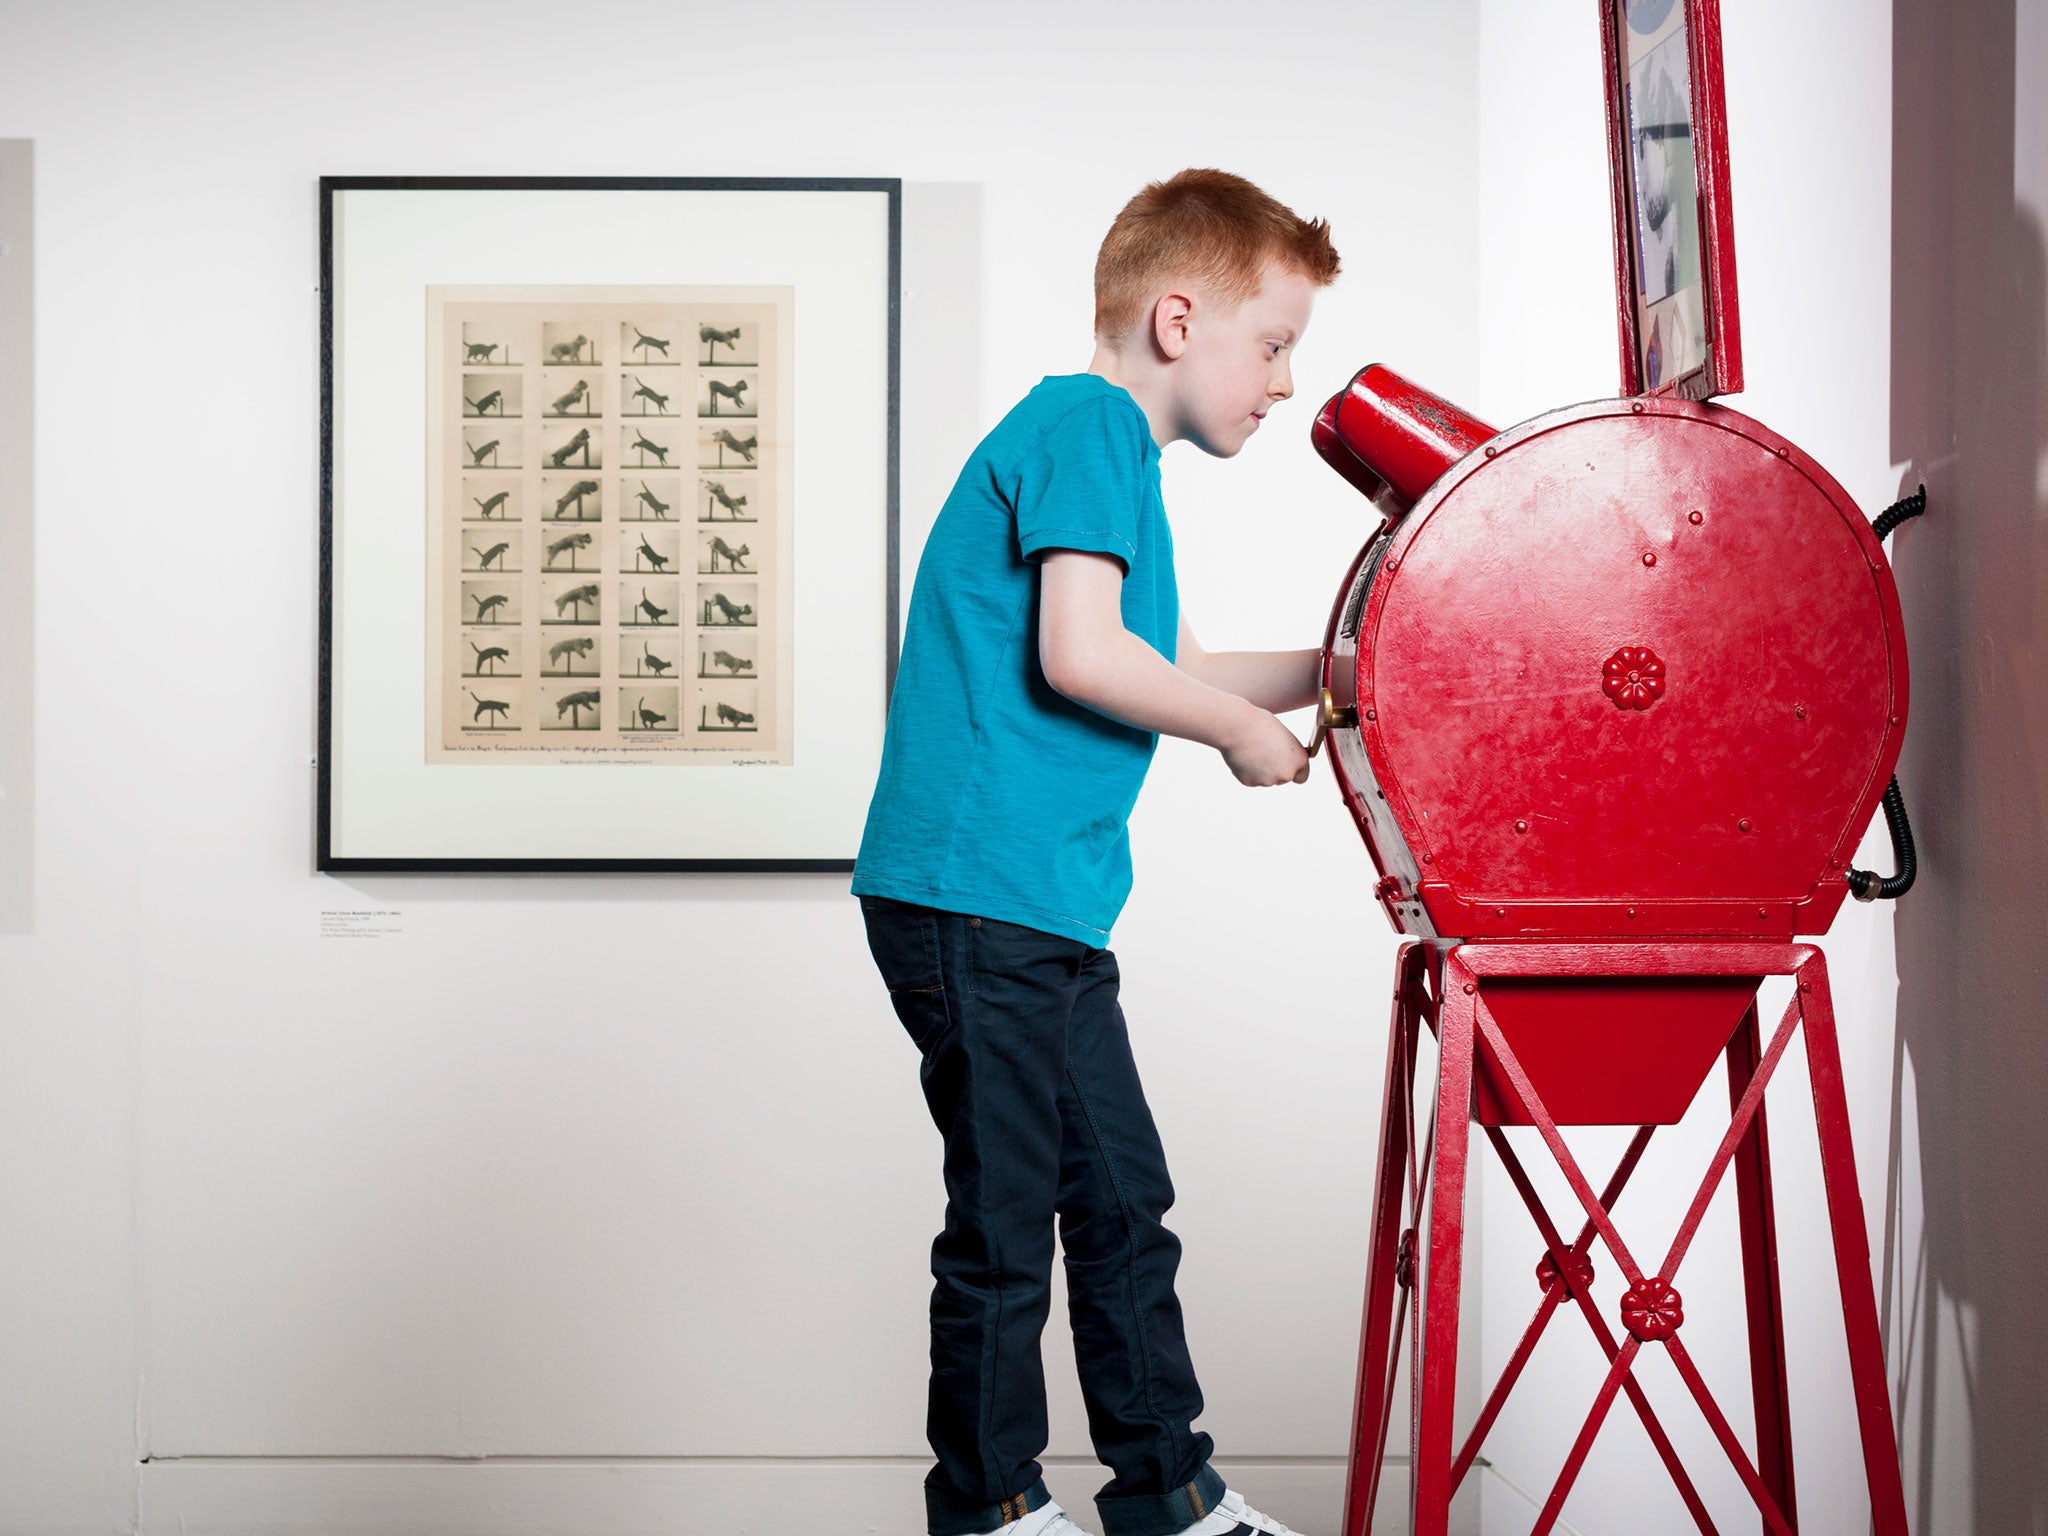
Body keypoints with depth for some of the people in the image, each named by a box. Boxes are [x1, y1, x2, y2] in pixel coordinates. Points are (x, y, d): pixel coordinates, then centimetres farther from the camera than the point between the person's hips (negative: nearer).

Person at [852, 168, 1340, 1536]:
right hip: (974, 896, -11)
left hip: (1047, 908, 11)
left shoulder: (1115, 451, 21)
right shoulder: (1089, 422, -10)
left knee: (1124, 1204, 15)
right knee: (1007, 1220, 0)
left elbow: (1172, 671, 25)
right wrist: (1243, 729, -8)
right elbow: (1078, 656, -22)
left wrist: (1337, 669, 17)